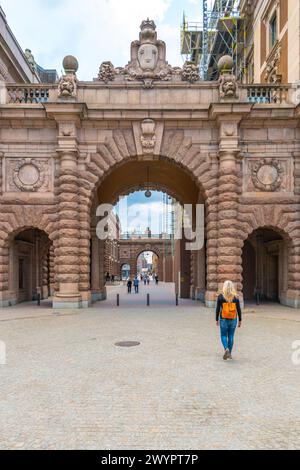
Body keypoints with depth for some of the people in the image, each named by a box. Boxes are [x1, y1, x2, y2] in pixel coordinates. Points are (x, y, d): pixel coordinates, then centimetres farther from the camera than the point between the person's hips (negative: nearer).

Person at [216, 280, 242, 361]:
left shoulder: (220, 297, -8)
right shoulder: (235, 297, -5)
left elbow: (218, 309, -6)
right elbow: (239, 310, -3)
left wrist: (217, 320, 4)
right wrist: (240, 320, 6)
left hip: (223, 320, -2)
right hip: (233, 320, 2)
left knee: (223, 336, 11)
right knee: (231, 336, 13)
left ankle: (226, 349, -14)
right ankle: (229, 354, 19)